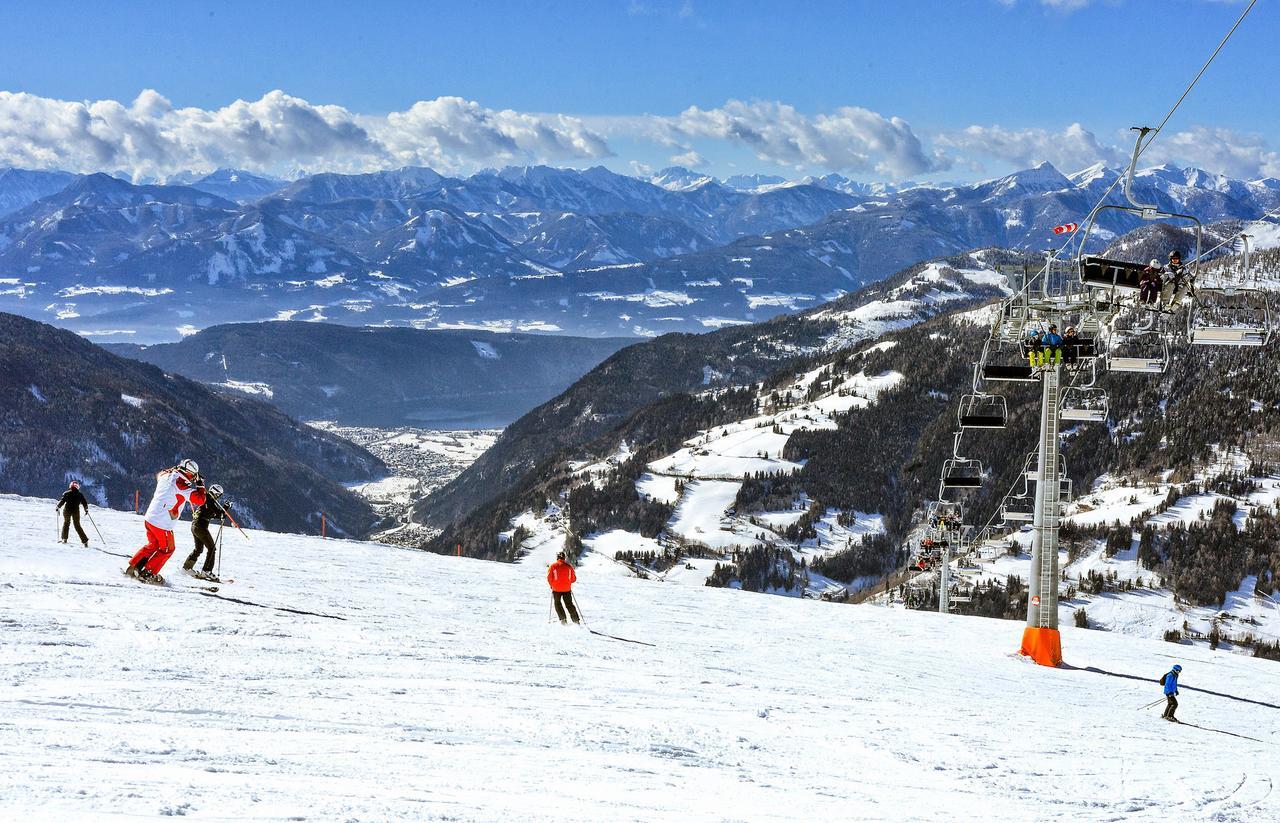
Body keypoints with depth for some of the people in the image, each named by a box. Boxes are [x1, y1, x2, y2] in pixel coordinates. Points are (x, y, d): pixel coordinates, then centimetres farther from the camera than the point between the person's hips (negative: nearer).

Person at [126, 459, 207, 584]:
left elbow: (159, 475, 33)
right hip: (162, 522, -8)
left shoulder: (165, 476, 6)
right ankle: (148, 573, 9)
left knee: (153, 545, 26)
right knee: (167, 549, 11)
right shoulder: (182, 485, -16)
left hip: (149, 517, 8)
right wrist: (200, 485, -3)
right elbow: (200, 500, -17)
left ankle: (133, 567, 26)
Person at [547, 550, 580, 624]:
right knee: (569, 604, 12)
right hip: (567, 589, 2)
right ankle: (576, 620, 5)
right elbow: (574, 579, 3)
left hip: (556, 589, -2)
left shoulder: (553, 566, -7)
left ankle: (563, 619, 0)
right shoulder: (568, 566, -1)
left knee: (557, 603, 15)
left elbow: (549, 578, -7)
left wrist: (552, 585, 11)